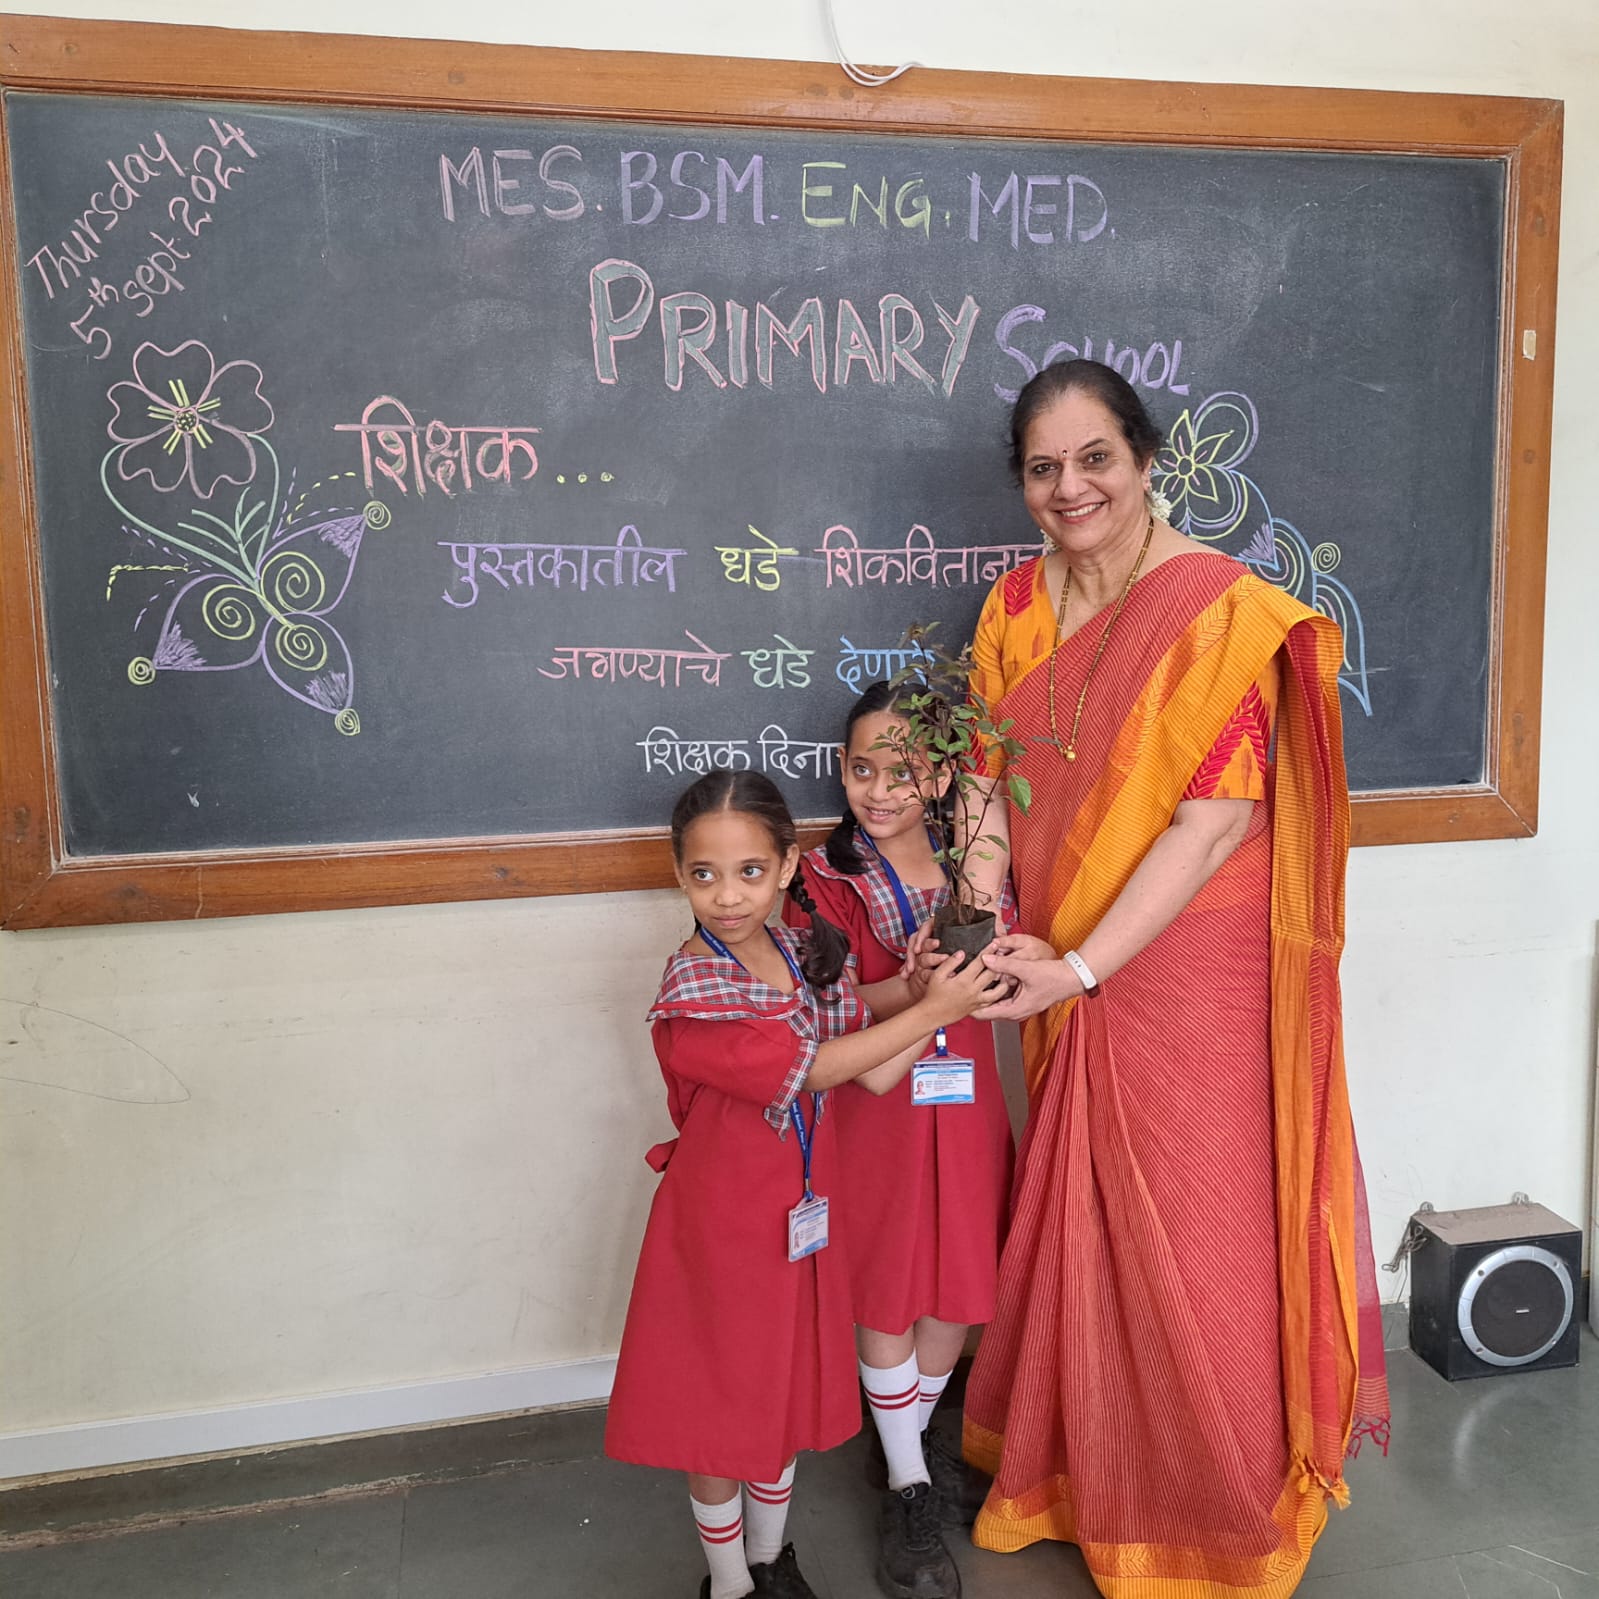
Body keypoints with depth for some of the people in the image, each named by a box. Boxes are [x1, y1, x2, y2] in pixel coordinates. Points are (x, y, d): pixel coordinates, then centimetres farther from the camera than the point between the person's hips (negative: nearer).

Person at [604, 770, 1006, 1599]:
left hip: (801, 1218, 5)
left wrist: (937, 999, -19)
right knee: (716, 1411, 12)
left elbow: (872, 1075, -6)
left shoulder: (810, 957, -3)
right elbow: (809, 1069, -25)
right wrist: (926, 1013, -22)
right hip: (720, 1227, -5)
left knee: (785, 1393, 21)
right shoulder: (691, 993, -23)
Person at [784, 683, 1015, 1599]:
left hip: (965, 1103, 3)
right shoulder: (827, 877, -6)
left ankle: (915, 1433, 40)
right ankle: (908, 1487, 27)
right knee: (887, 1297, 7)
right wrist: (915, 986, -32)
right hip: (875, 1108, -3)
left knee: (959, 1288, 13)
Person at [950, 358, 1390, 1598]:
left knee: (1191, 1238, 8)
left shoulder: (1221, 609, -15)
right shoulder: (1017, 607, 4)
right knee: (1078, 1226, 18)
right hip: (1065, 978, 5)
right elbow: (990, 780, 4)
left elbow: (1217, 819, -19)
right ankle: (1077, 1472, 41)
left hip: (1189, 974, -5)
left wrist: (1079, 967, -20)